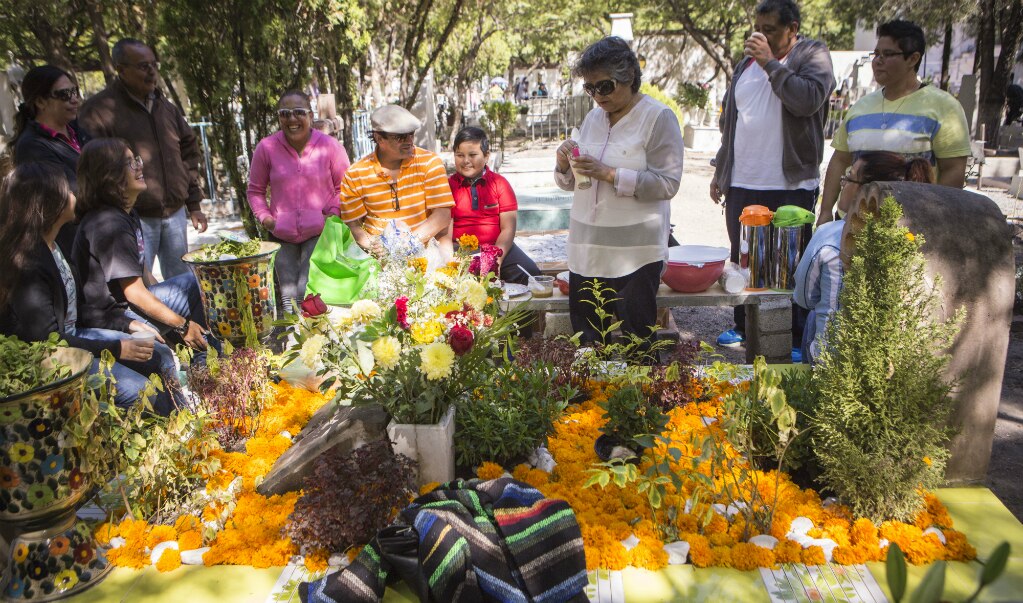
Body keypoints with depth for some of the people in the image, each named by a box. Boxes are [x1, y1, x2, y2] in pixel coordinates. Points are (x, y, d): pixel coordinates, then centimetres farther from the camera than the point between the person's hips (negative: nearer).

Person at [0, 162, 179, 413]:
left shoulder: (52, 246, 5)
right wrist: (117, 349, -21)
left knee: (161, 356, 5)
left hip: (71, 335, 10)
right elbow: (47, 341, -23)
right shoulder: (28, 264, -25)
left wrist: (127, 324, 5)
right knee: (140, 391, -22)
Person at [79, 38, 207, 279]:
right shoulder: (99, 110, -9)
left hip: (175, 214, 6)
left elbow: (188, 152, 17)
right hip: (134, 220, -6)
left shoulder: (165, 106, 12)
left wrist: (193, 204, 13)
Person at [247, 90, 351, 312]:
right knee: (288, 296, 7)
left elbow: (345, 187, 8)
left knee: (309, 293, -15)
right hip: (282, 235, 3)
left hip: (320, 233, -2)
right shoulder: (266, 148, 0)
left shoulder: (329, 146, -3)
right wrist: (265, 218, -2)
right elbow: (255, 190, 12)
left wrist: (333, 213, -8)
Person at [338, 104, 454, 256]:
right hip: (378, 258, 0)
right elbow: (352, 224, 4)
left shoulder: (429, 162, 2)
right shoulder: (354, 175, 4)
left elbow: (443, 215, -5)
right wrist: (371, 244, -17)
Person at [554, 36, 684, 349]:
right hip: (586, 249, 6)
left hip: (635, 250, -6)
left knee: (635, 341, -3)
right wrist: (565, 165, -4)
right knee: (585, 339, 9)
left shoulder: (658, 117, -5)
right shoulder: (593, 117, 14)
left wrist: (609, 174, -20)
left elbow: (668, 183, -15)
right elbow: (572, 184, 19)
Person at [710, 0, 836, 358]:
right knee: (742, 260, 13)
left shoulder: (812, 56, -1)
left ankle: (797, 340, 8)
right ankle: (744, 327, 27)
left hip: (791, 186, -6)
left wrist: (770, 63, -17)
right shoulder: (747, 62, 16)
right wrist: (720, 171, 19)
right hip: (741, 184, 6)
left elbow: (808, 99, -21)